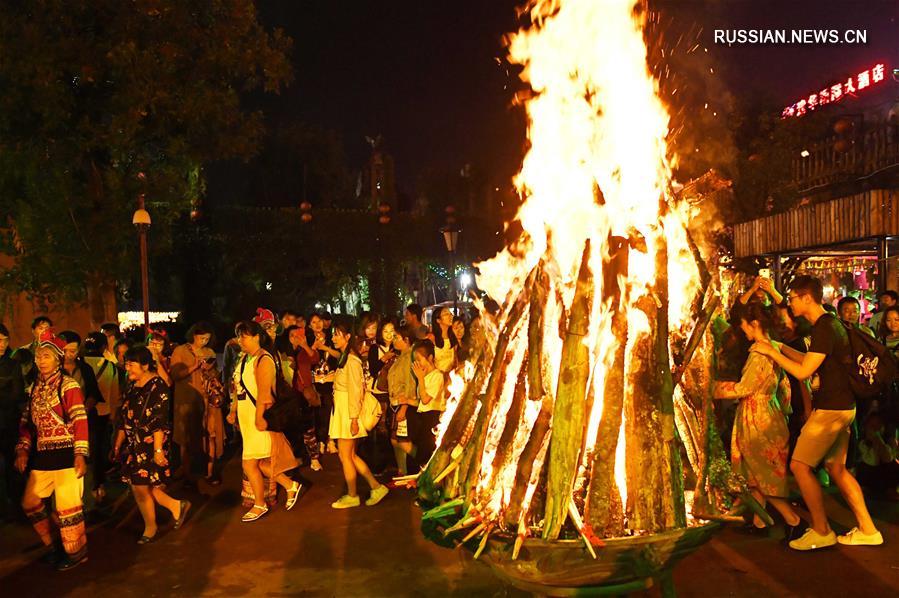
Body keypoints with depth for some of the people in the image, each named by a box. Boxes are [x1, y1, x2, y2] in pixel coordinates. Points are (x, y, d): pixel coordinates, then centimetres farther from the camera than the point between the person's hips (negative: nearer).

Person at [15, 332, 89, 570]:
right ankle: (51, 546, 32)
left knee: (67, 505, -1)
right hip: (42, 456, 7)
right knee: (30, 502, 13)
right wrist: (23, 450, 4)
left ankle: (76, 552, 18)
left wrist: (80, 455, -18)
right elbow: (26, 422, 15)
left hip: (66, 455, -7)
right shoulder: (35, 387, 12)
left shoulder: (68, 385, -8)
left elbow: (80, 421, -13)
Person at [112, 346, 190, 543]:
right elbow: (124, 420, 17)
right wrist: (117, 446, 16)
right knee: (139, 486, 6)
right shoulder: (132, 387, 11)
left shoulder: (157, 386, -13)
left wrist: (158, 449, -22)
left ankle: (150, 528, 16)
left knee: (141, 487, -2)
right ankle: (176, 506, 22)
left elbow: (159, 422, -18)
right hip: (134, 445, 8)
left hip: (151, 445, -8)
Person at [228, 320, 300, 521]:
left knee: (250, 464, -2)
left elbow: (263, 391, -22)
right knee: (258, 463, 10)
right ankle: (290, 485, 24)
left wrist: (259, 418, -27)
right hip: (246, 417, 9)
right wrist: (233, 411, 14)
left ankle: (259, 505, 15)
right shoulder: (245, 359, 13)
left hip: (259, 418, -9)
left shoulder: (263, 359, -15)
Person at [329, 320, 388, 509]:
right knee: (349, 456, 12)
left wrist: (354, 419, -20)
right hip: (341, 411, 10)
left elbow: (355, 391, -19)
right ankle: (376, 487, 17)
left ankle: (352, 497, 16)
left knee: (346, 456, 2)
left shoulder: (351, 360, -16)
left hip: (348, 413, -9)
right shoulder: (344, 359, 14)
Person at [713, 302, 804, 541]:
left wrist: (717, 387, -6)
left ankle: (793, 521, 4)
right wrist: (782, 411, 23)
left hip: (757, 418, -9)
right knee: (756, 474, 15)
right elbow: (784, 386, 15)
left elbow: (743, 389, -17)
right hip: (768, 414, 9)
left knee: (763, 476, 0)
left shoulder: (760, 353, -21)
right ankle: (759, 521, 22)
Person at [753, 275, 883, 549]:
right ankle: (867, 530, 20)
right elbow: (812, 362, 20)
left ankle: (822, 531, 4)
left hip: (831, 409, -10)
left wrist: (771, 352, -11)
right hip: (843, 406, 10)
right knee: (836, 467, 16)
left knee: (799, 465, -4)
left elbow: (803, 371, -20)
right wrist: (780, 347, 16)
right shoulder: (831, 324, 13)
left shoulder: (824, 328, -19)